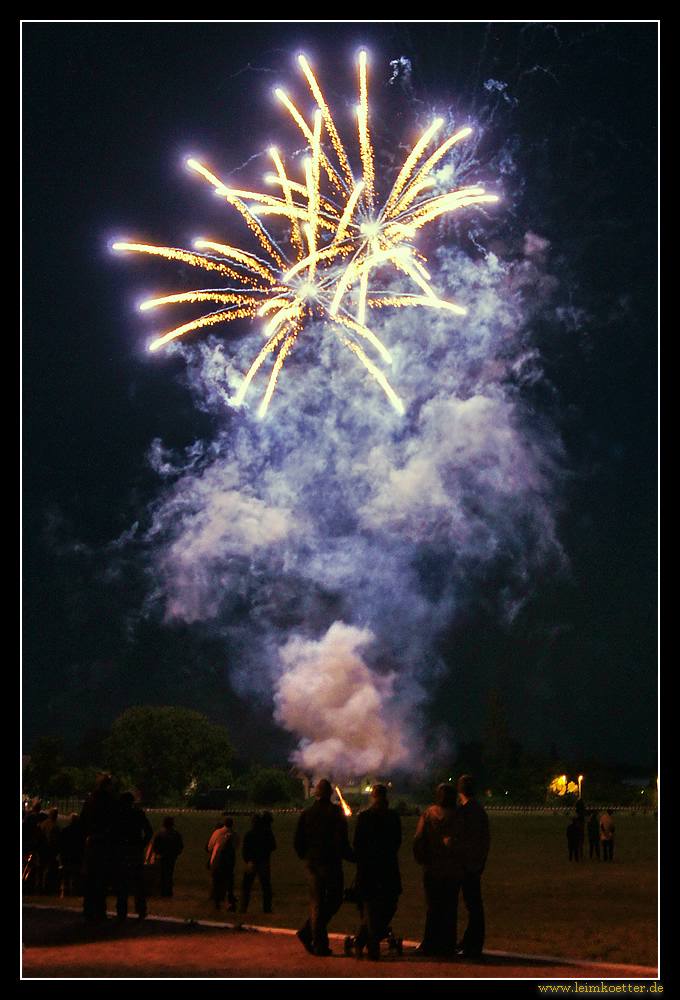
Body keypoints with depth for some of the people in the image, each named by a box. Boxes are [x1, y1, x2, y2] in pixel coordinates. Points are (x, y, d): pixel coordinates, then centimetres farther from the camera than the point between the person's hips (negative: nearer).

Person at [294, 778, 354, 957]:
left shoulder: (306, 813, 5)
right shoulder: (336, 813, -8)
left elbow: (297, 841, 6)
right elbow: (341, 842, -14)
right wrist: (352, 857, 0)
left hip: (311, 863, 5)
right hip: (330, 863, -5)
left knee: (316, 902, 10)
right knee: (333, 901, 8)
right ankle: (308, 932, -1)